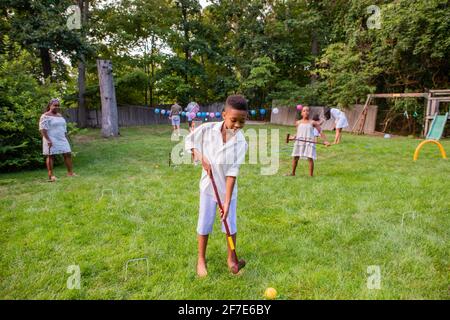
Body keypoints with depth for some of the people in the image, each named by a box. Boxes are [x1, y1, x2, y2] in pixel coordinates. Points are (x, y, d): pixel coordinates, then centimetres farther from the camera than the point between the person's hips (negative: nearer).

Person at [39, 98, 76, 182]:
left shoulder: (60, 115, 16)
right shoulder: (45, 116, -7)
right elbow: (42, 129, -14)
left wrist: (66, 139, 17)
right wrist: (48, 140, -21)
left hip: (61, 139, 7)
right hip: (51, 140, -7)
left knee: (68, 154, 1)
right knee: (50, 156, -3)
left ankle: (70, 172, 7)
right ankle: (51, 175, 0)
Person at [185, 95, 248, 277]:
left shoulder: (240, 142, -19)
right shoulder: (207, 129, -16)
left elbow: (232, 172, -21)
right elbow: (188, 141, 2)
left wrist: (227, 201, -24)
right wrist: (201, 158, -15)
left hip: (228, 189, 0)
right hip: (208, 186, 1)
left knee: (231, 224, 10)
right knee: (204, 224, 9)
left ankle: (231, 258, 32)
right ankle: (201, 260, 29)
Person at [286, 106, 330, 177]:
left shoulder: (313, 123, 2)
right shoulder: (298, 123, 10)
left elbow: (320, 132, 2)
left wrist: (325, 141, -7)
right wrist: (294, 137, 1)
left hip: (309, 142, -3)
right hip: (299, 141, 3)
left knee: (310, 158, -7)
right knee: (295, 157, 6)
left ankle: (311, 175, 6)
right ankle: (293, 173, 22)